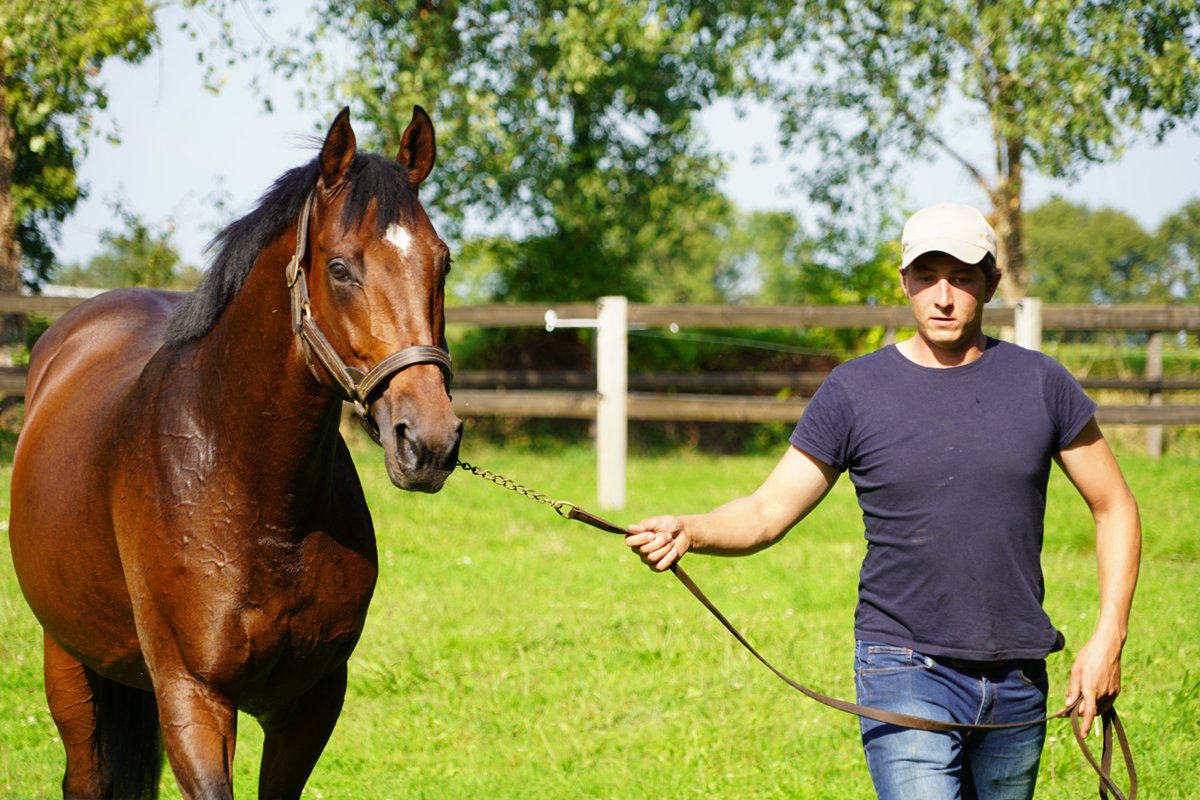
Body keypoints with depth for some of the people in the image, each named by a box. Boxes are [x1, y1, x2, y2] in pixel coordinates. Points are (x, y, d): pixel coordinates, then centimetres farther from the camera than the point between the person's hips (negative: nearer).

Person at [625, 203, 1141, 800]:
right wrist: (688, 531, -23)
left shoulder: (1040, 383, 4)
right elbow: (768, 511, -2)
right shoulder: (855, 390, -1)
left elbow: (1115, 508, 11)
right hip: (907, 670, -3)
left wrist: (1108, 638, 1)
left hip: (1018, 682, 3)